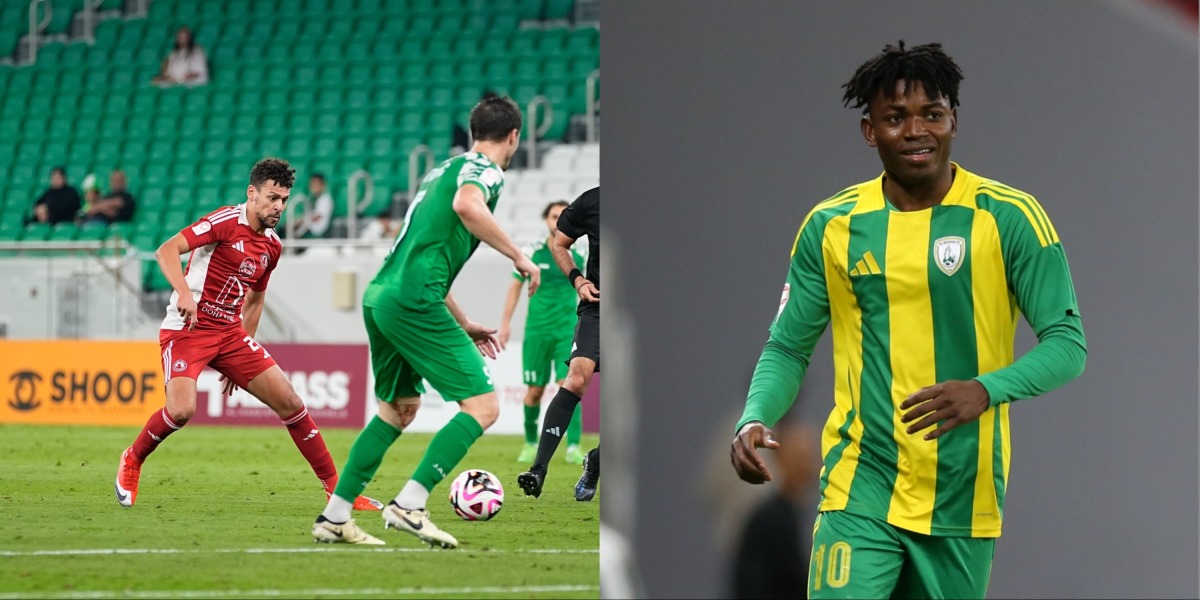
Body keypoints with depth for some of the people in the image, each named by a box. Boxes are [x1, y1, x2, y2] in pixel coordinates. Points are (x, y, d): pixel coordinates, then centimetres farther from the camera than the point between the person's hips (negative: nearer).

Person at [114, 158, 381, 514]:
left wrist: (245, 349, 22)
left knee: (289, 403, -2)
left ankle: (335, 487, 6)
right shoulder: (226, 222, -12)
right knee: (182, 410, -27)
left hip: (230, 333, 7)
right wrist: (184, 293, -35)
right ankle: (132, 461, 3)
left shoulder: (272, 246, 11)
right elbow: (166, 250, -20)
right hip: (187, 329, -7)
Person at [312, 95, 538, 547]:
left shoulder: (444, 170, 27)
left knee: (399, 409, 23)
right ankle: (409, 506, -16)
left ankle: (334, 518, 21)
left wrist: (462, 325, 36)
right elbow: (467, 206, -25)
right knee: (483, 406, -7)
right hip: (413, 301, -9)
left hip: (380, 295, 9)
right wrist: (518, 256, -15)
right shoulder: (485, 169, 0)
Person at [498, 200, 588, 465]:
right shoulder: (532, 252, 0)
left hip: (568, 330, 0)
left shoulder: (579, 255, 3)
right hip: (537, 330, 0)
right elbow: (516, 286, 7)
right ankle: (530, 442, 24)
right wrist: (505, 322, 3)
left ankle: (573, 447, -16)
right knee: (534, 391, 4)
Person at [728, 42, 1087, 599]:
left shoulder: (1009, 217, -4)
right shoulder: (830, 225, 4)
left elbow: (1067, 343, -5)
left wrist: (985, 390, -23)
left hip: (964, 498, 0)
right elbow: (787, 347, 10)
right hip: (860, 492, 0)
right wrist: (753, 422, -10)